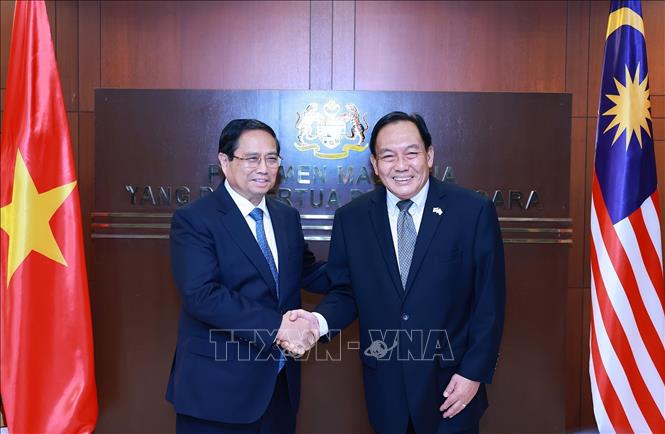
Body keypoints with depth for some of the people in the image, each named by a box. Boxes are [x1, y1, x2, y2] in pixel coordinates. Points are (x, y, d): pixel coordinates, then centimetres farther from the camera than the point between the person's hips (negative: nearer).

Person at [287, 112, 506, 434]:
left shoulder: (474, 211, -10)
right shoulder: (351, 218, -3)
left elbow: (489, 301, -7)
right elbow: (345, 292, 3)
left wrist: (474, 372, -8)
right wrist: (319, 320, -17)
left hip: (450, 382, -1)